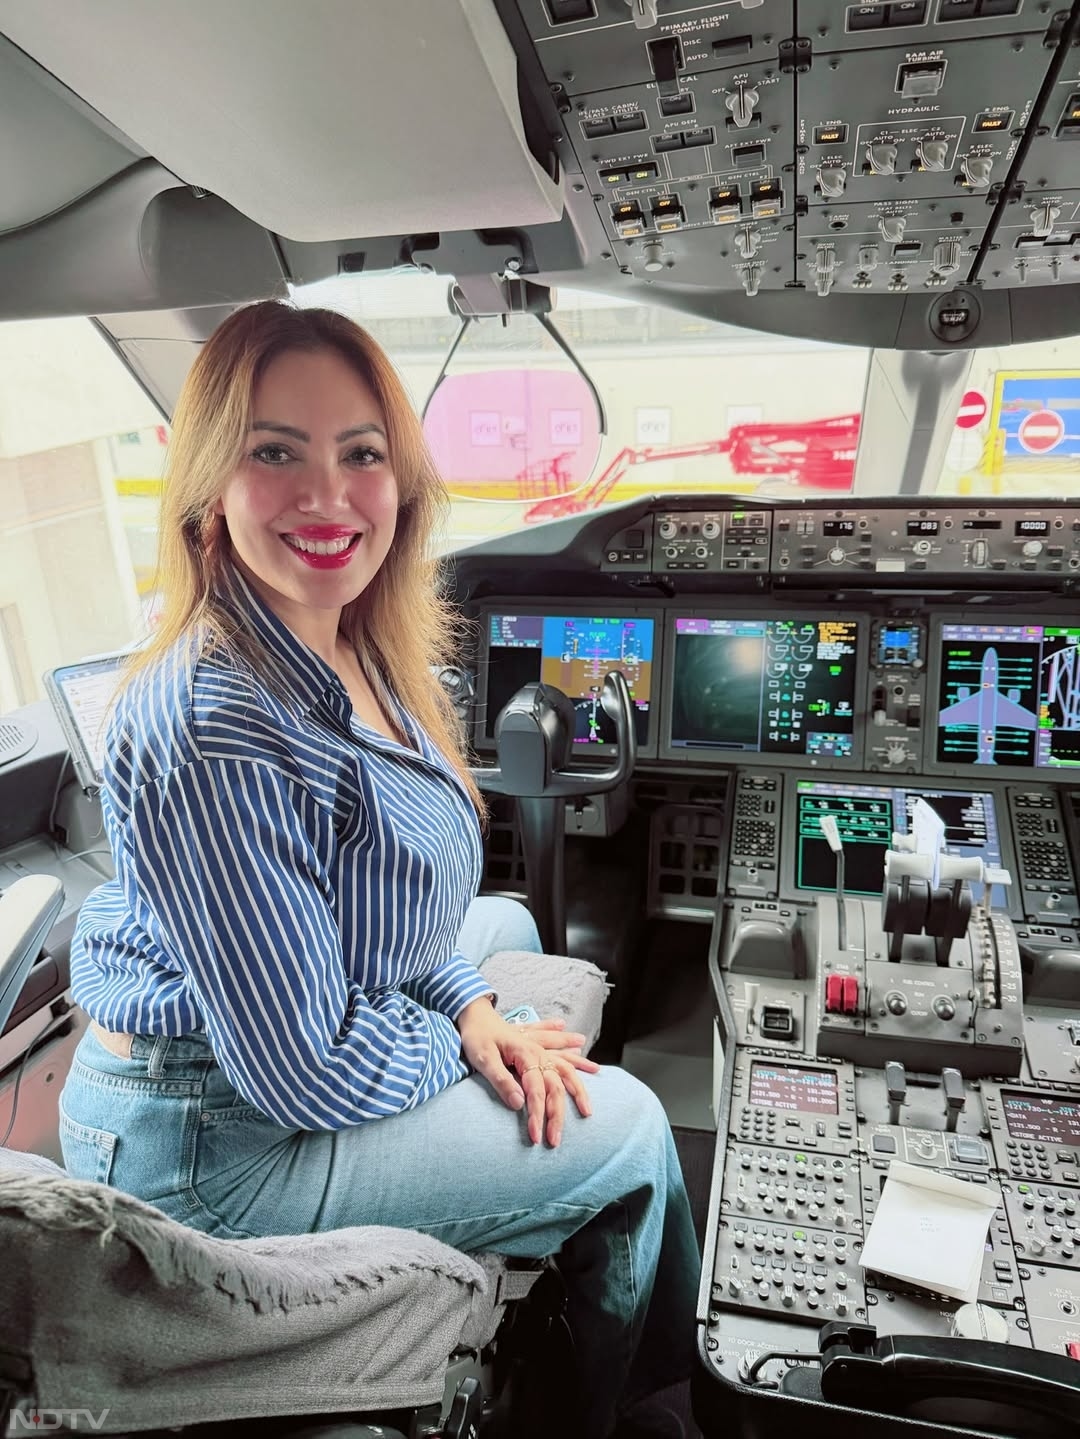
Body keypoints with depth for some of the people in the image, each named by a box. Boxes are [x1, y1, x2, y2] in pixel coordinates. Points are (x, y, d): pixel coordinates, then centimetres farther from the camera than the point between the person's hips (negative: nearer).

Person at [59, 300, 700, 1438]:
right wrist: (466, 1037, -9)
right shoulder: (208, 728, -33)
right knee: (631, 1130, -1)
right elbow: (308, 1074, -27)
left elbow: (400, 881, 8)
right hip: (211, 1137, -9)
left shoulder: (351, 651, -4)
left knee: (511, 925, 27)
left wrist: (473, 1009, -4)